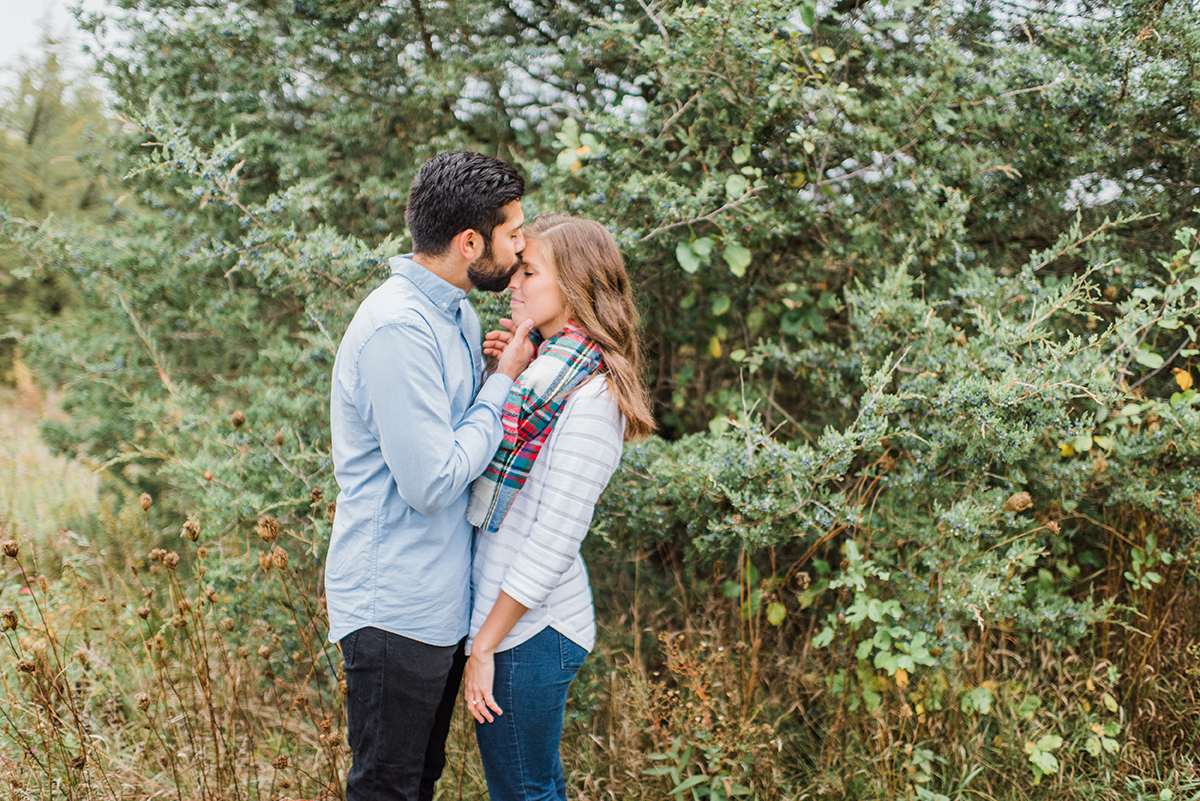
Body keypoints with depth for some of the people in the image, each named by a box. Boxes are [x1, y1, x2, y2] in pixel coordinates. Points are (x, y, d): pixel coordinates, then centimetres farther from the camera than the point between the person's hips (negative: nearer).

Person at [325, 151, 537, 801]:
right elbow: (432, 484, -25)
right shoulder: (398, 329, -23)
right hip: (393, 611, -9)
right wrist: (503, 382, -15)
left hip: (441, 600, 10)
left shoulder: (455, 317, 9)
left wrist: (501, 372, -3)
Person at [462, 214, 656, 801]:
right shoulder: (546, 368, 8)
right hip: (512, 616, 9)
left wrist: (485, 647, -18)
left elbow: (553, 542, -21)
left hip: (530, 632, -9)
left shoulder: (590, 399, -19)